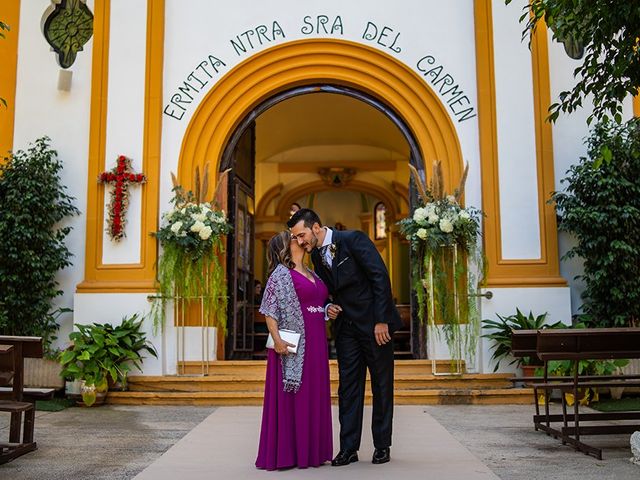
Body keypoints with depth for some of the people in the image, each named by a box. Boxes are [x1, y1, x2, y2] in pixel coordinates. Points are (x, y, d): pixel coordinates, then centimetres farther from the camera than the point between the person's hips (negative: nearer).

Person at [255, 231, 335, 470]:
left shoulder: (312, 274, 18)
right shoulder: (281, 273, -5)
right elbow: (270, 310, -11)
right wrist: (277, 340, -20)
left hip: (316, 344, 8)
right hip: (293, 345, -7)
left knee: (314, 397, 10)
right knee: (290, 396, -2)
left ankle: (310, 451, 19)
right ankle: (285, 453, 6)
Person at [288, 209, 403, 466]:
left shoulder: (353, 239, -15)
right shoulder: (317, 255, 7)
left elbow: (380, 276, -17)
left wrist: (381, 320, -19)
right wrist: (328, 306, -4)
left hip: (375, 323, -6)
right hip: (347, 327, 6)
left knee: (382, 386, 6)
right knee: (348, 386, 5)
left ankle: (382, 446, 18)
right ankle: (348, 448, 11)